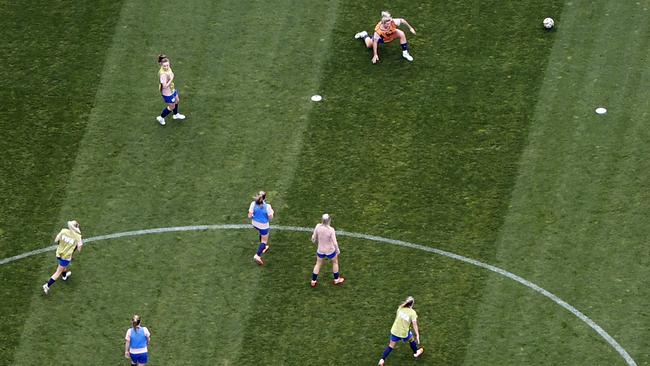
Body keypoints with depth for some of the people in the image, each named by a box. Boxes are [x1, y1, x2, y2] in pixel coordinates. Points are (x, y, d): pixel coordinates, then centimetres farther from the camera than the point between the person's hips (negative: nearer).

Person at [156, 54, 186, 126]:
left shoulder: (168, 67, -13)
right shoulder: (163, 74, -40)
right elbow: (165, 86, -37)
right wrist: (171, 79, -37)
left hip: (172, 89, 9)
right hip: (167, 93, -9)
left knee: (177, 101, 31)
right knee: (172, 106, 12)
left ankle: (176, 115, 59)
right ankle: (161, 118, 36)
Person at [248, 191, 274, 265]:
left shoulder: (253, 204, -21)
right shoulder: (267, 206, -30)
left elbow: (250, 216, -15)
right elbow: (270, 218, -18)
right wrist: (271, 212, 2)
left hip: (255, 223, 5)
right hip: (263, 225, -5)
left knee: (262, 233, 36)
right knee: (264, 241, 17)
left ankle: (263, 248, 54)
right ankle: (257, 255, 10)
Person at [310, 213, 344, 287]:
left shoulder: (318, 227, -20)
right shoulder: (331, 230, -30)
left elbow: (313, 238, -6)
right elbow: (334, 242, -23)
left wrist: (316, 242, 18)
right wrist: (338, 250, -4)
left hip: (320, 250, 3)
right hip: (330, 251, -3)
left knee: (318, 264, 26)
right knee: (335, 262, 27)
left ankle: (313, 281, 37)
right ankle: (336, 279, 43)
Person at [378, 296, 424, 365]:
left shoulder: (400, 308, -7)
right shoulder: (412, 313, -17)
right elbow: (414, 325, -15)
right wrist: (417, 335, -10)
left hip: (395, 330, 3)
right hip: (404, 333, -3)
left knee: (391, 346, 15)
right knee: (411, 340, 29)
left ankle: (382, 360, 7)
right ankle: (416, 353, 51)